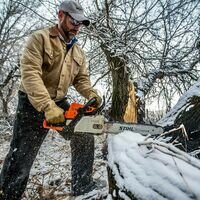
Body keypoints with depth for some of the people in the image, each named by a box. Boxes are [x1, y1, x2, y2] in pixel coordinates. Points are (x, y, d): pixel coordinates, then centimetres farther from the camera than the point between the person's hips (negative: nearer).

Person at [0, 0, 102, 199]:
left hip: (59, 103, 7)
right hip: (33, 104, -6)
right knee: (21, 159, -2)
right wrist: (47, 107, -35)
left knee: (84, 137, 8)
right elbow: (30, 74, -24)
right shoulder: (40, 38, -13)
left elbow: (81, 79, 10)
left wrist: (91, 94, -14)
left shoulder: (78, 52, 8)